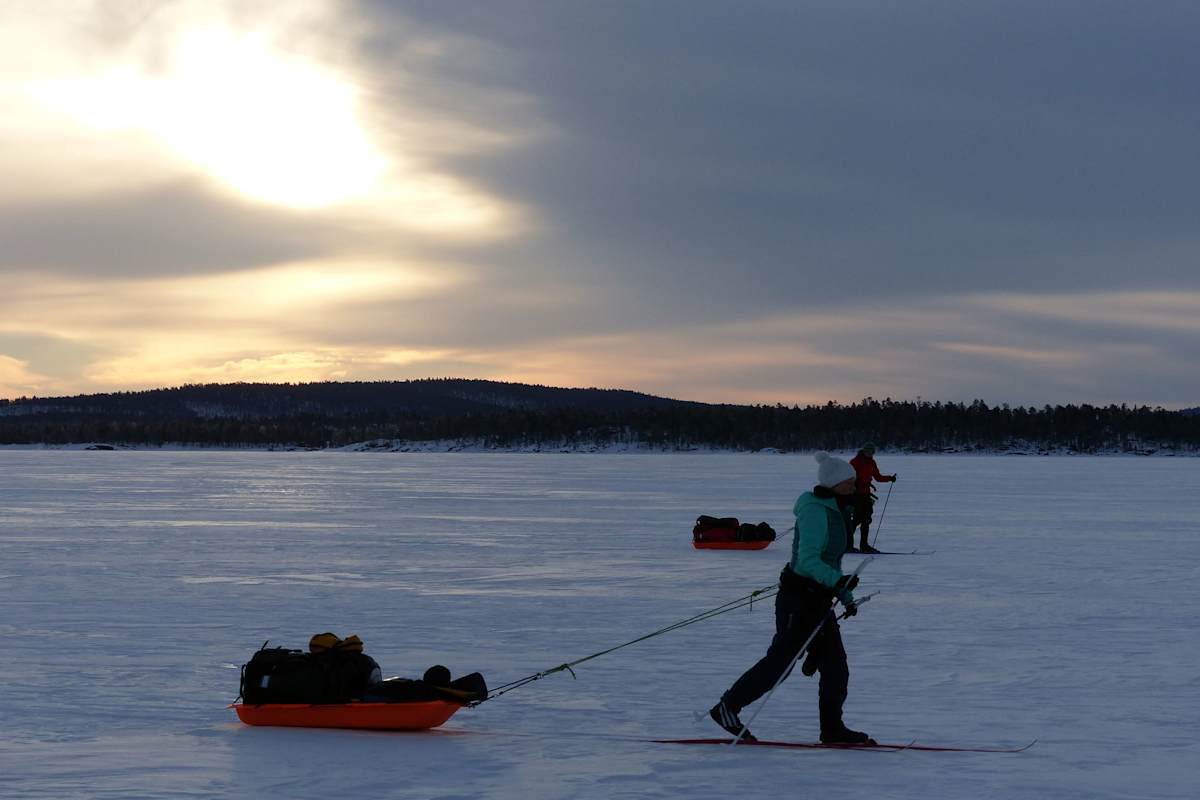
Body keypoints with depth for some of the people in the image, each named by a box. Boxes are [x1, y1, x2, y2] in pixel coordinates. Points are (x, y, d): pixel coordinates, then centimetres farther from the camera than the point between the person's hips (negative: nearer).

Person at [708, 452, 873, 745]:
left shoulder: (831, 511, 14)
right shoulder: (815, 512, -18)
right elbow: (808, 561, -27)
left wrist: (845, 595, 22)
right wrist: (837, 581, -41)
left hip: (817, 600, 10)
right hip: (799, 599, -10)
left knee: (835, 664, 8)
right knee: (781, 660, -6)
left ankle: (832, 729, 14)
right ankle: (727, 708, 4)